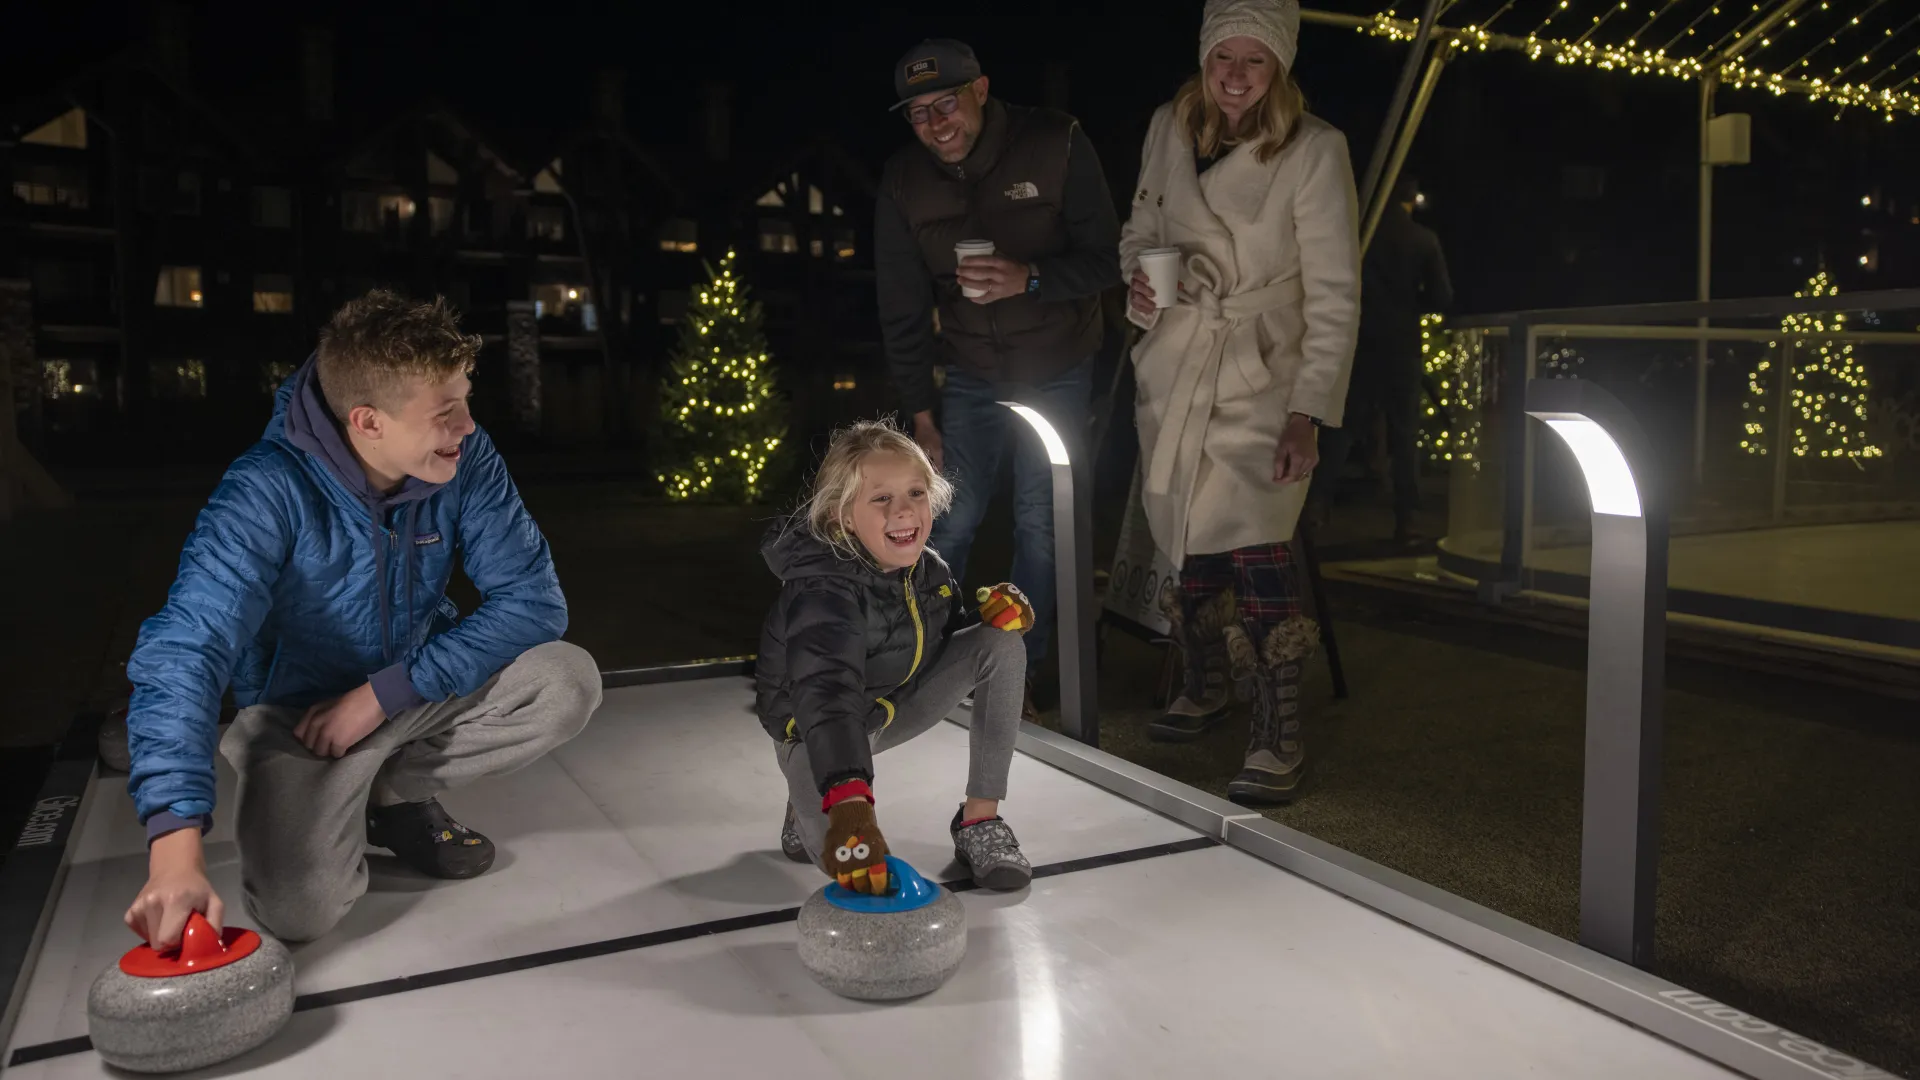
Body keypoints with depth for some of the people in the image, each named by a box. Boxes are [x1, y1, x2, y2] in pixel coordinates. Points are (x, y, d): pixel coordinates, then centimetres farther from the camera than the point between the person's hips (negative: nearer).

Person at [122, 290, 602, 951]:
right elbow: (183, 654, -36)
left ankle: (397, 792, 1)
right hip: (298, 714, -3)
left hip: (419, 688, 4)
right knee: (298, 909, -25)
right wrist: (175, 846, -46)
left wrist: (385, 692, -25)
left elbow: (535, 600, -18)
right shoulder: (269, 491, -28)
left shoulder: (466, 460, -18)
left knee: (570, 680, -22)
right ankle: (327, 810, 11)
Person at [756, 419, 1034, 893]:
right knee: (845, 857, -29)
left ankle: (980, 820, -8)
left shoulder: (925, 564, -13)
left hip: (895, 704, 6)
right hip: (817, 730, -6)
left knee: (1003, 645, -16)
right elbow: (827, 698, -52)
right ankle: (807, 803, 12)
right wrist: (848, 804, -66)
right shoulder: (823, 592, -36)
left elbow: (941, 620, 9)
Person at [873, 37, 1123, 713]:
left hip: (1058, 372, -1)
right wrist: (921, 415, -3)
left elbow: (1106, 259, -14)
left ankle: (1018, 674, 17)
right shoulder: (903, 182, -9)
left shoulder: (1056, 144, -17)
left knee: (1039, 524, 1)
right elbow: (902, 310, -3)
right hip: (969, 373, 2)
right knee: (951, 519, -2)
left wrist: (1031, 278, -33)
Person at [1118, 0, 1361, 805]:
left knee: (1256, 546, -15)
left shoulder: (1314, 150, -11)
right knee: (1185, 535, 11)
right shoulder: (1168, 128, 3)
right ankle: (1199, 691, 33)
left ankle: (1280, 739, -4)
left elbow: (1334, 294, -12)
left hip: (1261, 373, -4)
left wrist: (1308, 413, -19)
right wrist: (1138, 283, -5)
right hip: (1175, 362, 5)